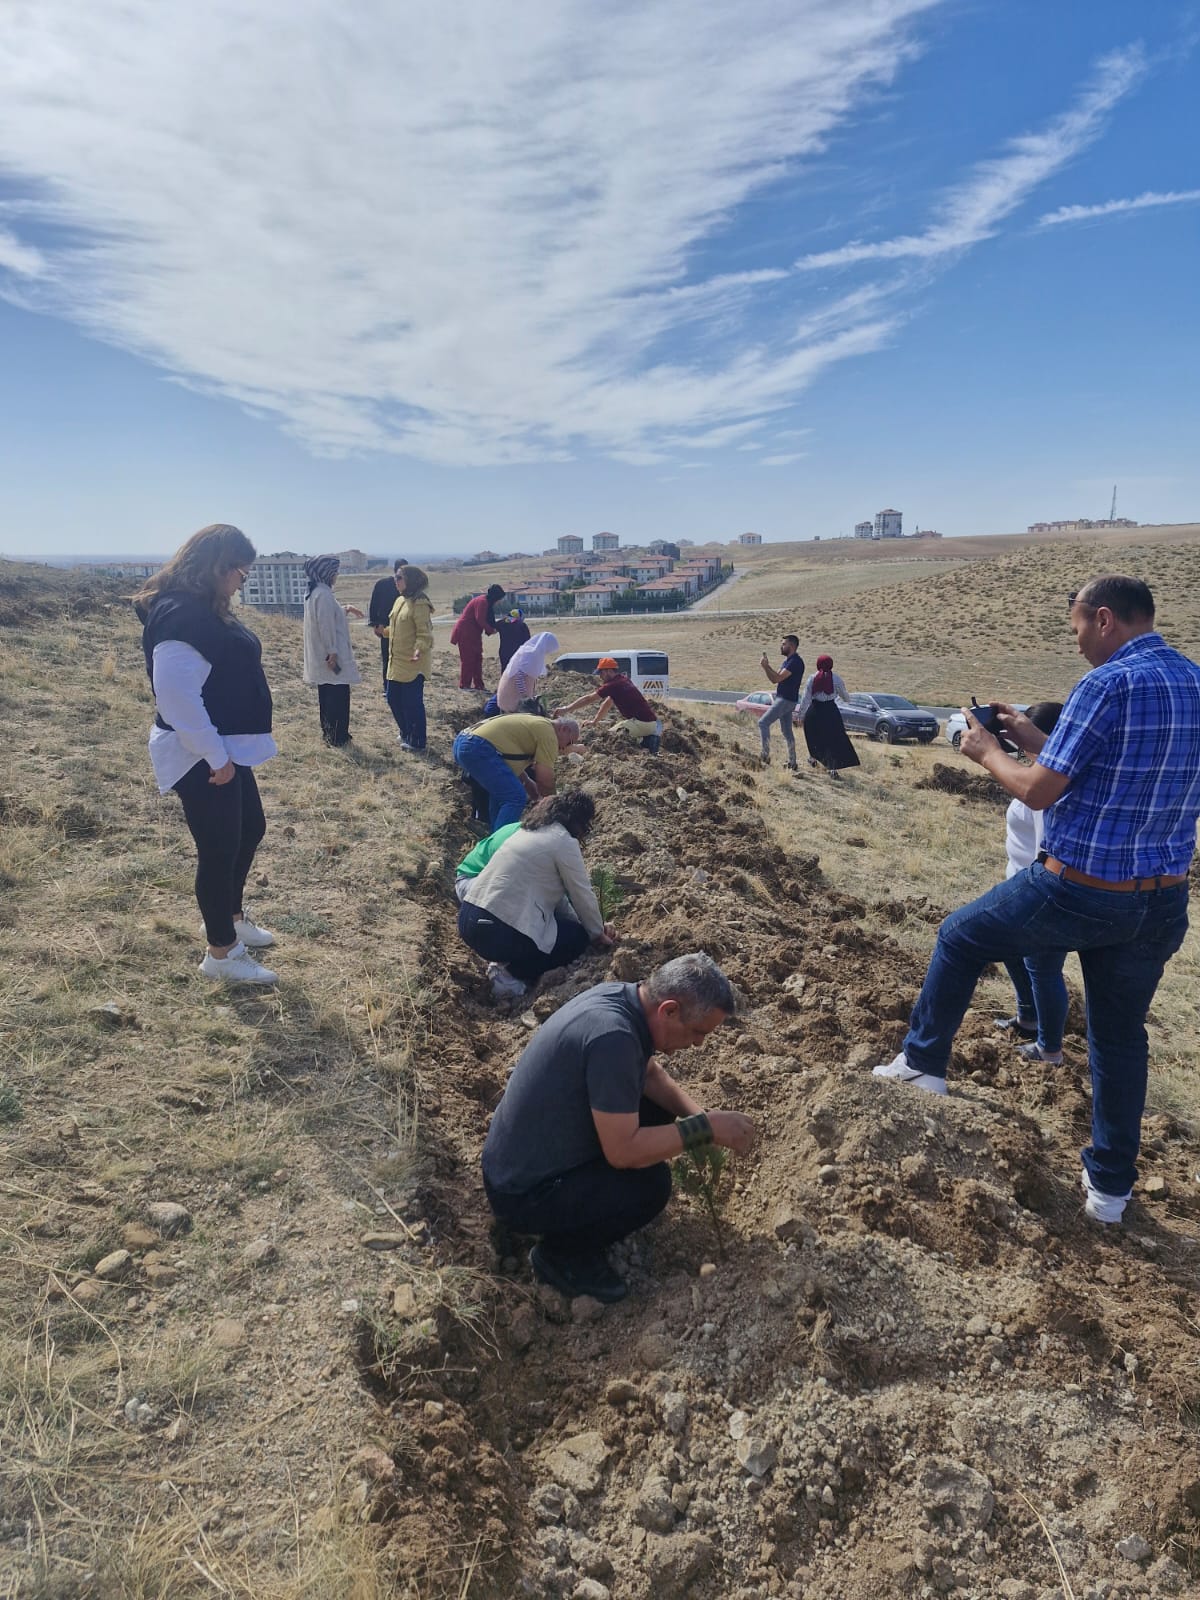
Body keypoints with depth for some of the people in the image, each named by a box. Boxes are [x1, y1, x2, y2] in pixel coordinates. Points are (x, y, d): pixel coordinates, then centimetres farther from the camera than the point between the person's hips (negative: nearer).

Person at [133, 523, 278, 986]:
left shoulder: (206, 610, 11)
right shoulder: (180, 615, -22)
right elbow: (177, 695, -28)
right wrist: (215, 756, -23)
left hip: (227, 750, 10)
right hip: (203, 758, -10)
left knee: (250, 830, 22)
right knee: (219, 849, 1)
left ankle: (233, 917, 42)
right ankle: (222, 952, 17)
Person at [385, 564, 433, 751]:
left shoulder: (420, 604, -16)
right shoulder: (400, 600, 11)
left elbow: (425, 633, -21)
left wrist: (419, 650, -34)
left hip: (413, 663, -9)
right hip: (396, 661, 9)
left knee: (412, 702, -2)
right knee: (393, 699, 15)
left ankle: (416, 741, 10)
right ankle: (406, 733, 33)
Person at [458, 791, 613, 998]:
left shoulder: (531, 830, 19)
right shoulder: (565, 842, -8)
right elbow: (582, 896, -1)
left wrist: (596, 925, 29)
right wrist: (597, 933, 18)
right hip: (497, 932, -9)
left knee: (561, 917, 26)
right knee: (578, 937, 10)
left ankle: (504, 960, 10)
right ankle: (510, 972, -2)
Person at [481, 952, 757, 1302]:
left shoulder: (623, 997, -5)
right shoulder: (612, 1036, -33)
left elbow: (651, 1073, 12)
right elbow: (623, 1151, -30)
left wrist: (700, 1116, -2)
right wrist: (706, 1128, -21)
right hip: (523, 1193, -9)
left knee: (656, 1108, 8)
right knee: (652, 1182, -20)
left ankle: (583, 1216, 18)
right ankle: (561, 1254, 3)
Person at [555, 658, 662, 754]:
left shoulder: (613, 685, -12)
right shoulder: (622, 681, 16)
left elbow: (588, 699, -9)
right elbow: (607, 703, 24)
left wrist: (565, 709, -4)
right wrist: (594, 722, 26)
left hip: (642, 722, -8)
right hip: (650, 722, 8)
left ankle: (644, 742, -10)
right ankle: (647, 739, 6)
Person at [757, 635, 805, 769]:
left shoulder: (795, 662, -17)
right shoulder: (788, 661, 15)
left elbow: (777, 679, -23)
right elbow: (776, 677, 17)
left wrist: (765, 666, -16)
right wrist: (767, 665, 6)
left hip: (786, 700, -10)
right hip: (783, 699, 10)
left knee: (763, 723, -12)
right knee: (786, 731, 12)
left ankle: (766, 756, -12)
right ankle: (792, 763, 16)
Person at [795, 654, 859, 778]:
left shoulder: (812, 678, -3)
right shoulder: (836, 678, -3)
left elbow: (805, 698, -4)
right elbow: (844, 695, 8)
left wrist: (801, 713, 5)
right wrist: (847, 698, 32)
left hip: (814, 711, 1)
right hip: (830, 710, -1)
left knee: (814, 736, 23)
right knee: (834, 739, 3)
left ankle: (813, 759, 40)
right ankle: (832, 768, -5)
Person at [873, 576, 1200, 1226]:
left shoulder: (1107, 685, -17)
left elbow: (1039, 792, -16)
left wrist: (988, 752, 2)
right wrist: (1035, 739, 17)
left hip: (1076, 891, -7)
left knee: (959, 936, 17)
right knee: (1120, 1036, 19)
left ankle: (923, 1061, 28)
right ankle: (1110, 1185, 32)